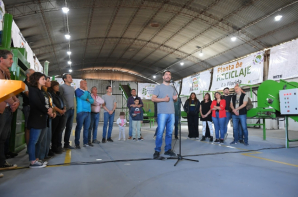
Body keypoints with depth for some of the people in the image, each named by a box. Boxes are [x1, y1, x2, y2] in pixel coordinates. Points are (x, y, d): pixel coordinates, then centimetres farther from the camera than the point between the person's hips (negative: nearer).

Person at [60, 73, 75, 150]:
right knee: (62, 127, -1)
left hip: (72, 110, 7)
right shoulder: (62, 87, -5)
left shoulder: (72, 88, 17)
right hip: (65, 110, -7)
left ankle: (66, 144, 20)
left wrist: (73, 108, 12)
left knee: (69, 127, 11)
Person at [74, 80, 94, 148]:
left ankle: (85, 142, 13)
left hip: (88, 112, 7)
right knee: (79, 127, -3)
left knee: (87, 128, 7)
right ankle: (77, 143, 2)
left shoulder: (88, 92, 21)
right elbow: (83, 97, -16)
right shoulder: (78, 90, 1)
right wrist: (86, 90, -2)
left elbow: (92, 101, 13)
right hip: (81, 111, -6)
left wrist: (88, 99, -7)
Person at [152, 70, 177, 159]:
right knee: (160, 132, -7)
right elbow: (153, 98, -2)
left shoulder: (172, 88, 20)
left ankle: (168, 149, 17)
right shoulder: (158, 87, 5)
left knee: (169, 132, 8)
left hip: (172, 113, 5)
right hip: (162, 113, -5)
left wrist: (175, 98, 2)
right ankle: (157, 151, 2)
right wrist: (163, 99, -14)